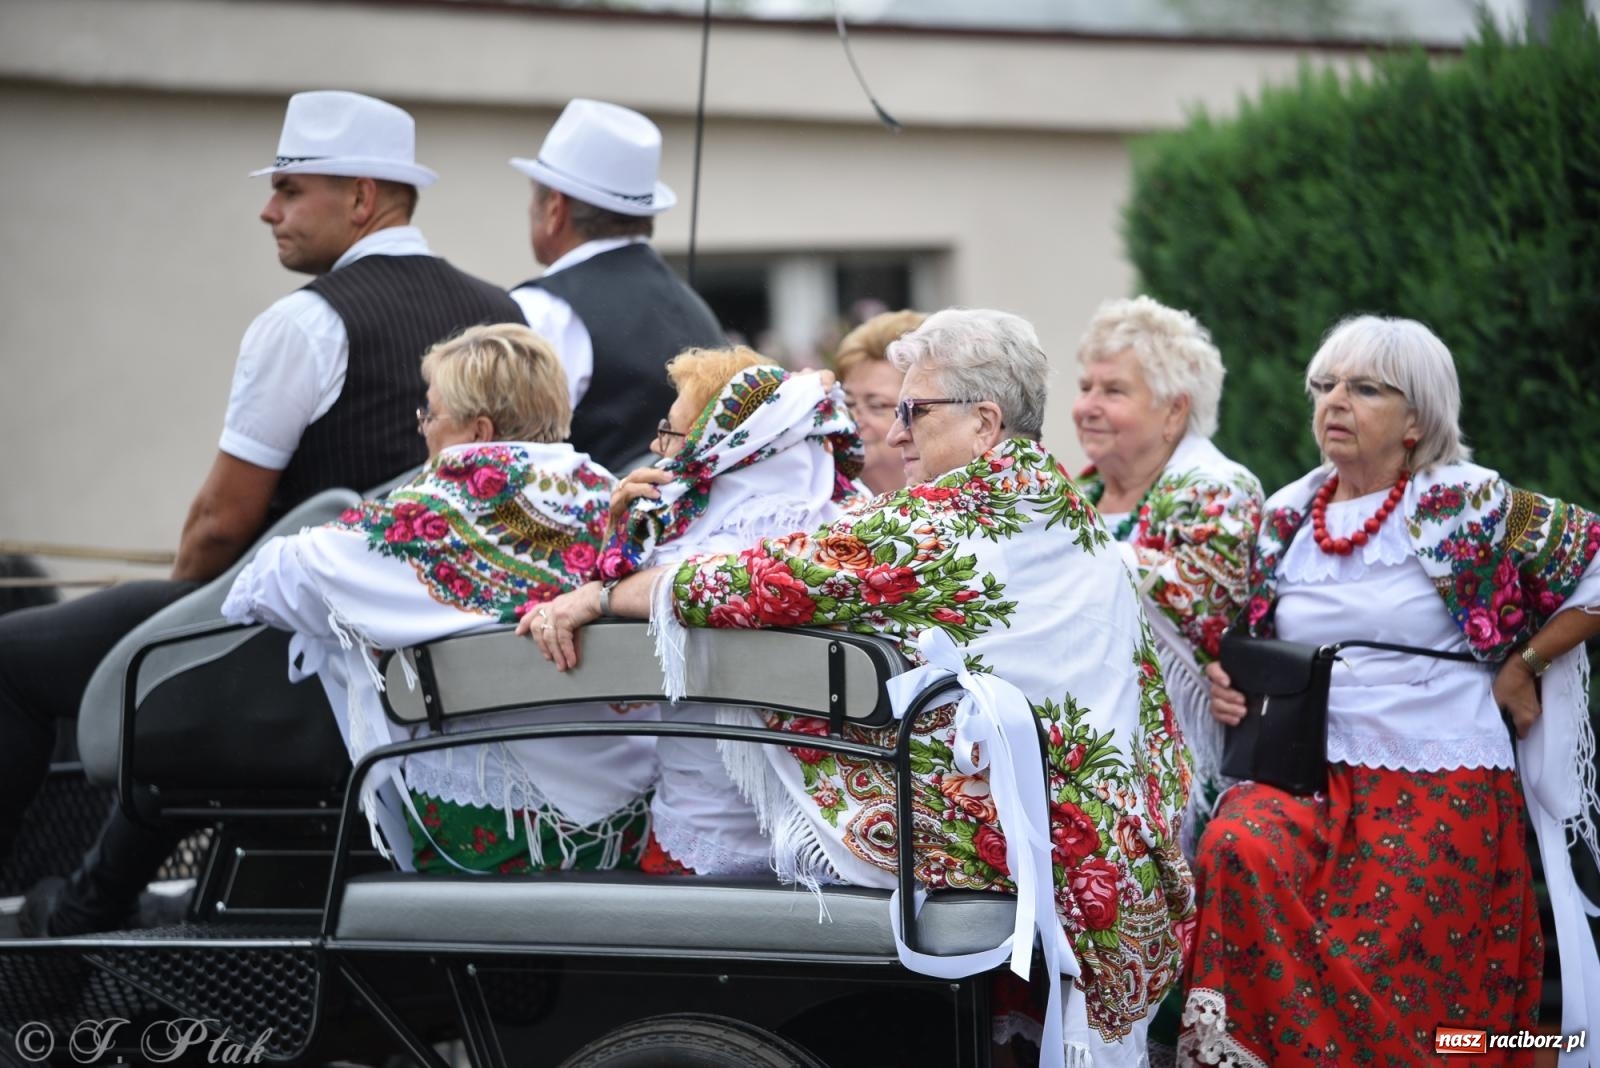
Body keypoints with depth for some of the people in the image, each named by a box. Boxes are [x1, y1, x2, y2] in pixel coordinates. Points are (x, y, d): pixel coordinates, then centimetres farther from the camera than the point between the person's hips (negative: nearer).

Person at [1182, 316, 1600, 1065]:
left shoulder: (1467, 506, -2)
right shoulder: (1285, 518, 12)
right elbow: (1254, 645, 25)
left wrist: (1523, 667, -1)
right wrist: (1225, 682, 5)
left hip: (1440, 785, -3)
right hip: (1307, 771, 4)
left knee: (1395, 986, -16)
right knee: (1239, 848, -28)